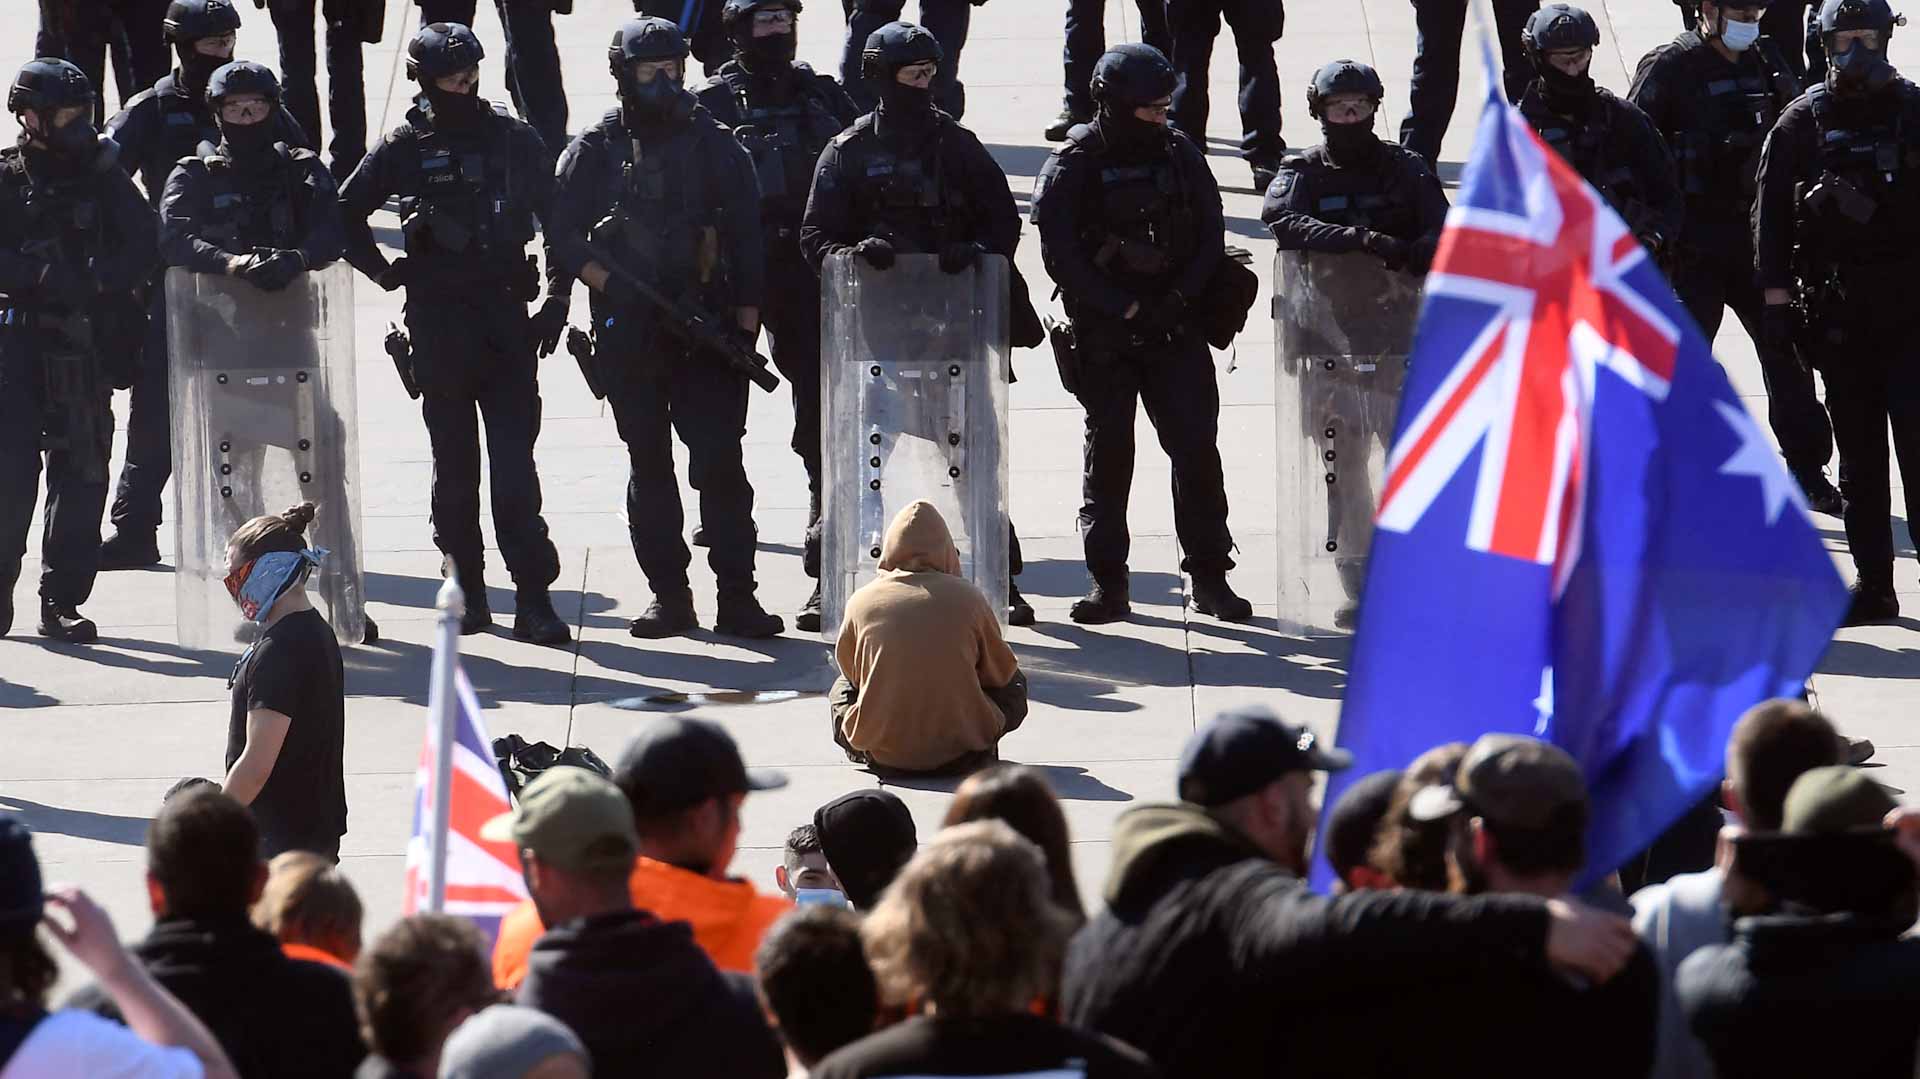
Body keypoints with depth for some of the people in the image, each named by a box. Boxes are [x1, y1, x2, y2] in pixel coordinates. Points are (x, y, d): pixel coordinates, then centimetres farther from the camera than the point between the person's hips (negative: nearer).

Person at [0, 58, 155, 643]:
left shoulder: (102, 177, 8)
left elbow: (141, 246, 2)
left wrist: (96, 281, -14)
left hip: (86, 347, 2)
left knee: (82, 473, 0)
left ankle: (62, 601, 6)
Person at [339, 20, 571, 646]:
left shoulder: (515, 142, 6)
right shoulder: (406, 147, 3)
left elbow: (557, 222, 11)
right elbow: (346, 214, 11)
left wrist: (557, 302, 5)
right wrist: (385, 272, 3)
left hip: (507, 319, 0)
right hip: (440, 325, 0)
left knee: (515, 465, -7)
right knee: (455, 467, 6)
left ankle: (534, 599, -10)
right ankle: (467, 593, 13)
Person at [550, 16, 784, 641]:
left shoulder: (714, 145, 6)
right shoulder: (595, 151, 5)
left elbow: (746, 237, 6)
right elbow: (565, 237, 3)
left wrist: (747, 322, -1)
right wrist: (611, 287, -13)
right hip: (629, 332, 1)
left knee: (720, 460, -8)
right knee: (648, 463, 6)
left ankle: (736, 595, -7)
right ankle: (668, 594, 11)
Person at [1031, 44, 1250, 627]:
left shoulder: (1180, 156, 5)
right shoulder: (1073, 167, -5)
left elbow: (1210, 237, 6)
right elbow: (1061, 254, -10)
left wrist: (1179, 300, -8)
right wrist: (1125, 309, -14)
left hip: (1174, 331, 2)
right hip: (1103, 335, -2)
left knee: (1196, 448, -3)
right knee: (1108, 455, 1)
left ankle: (1210, 578, 4)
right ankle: (1108, 586, 7)